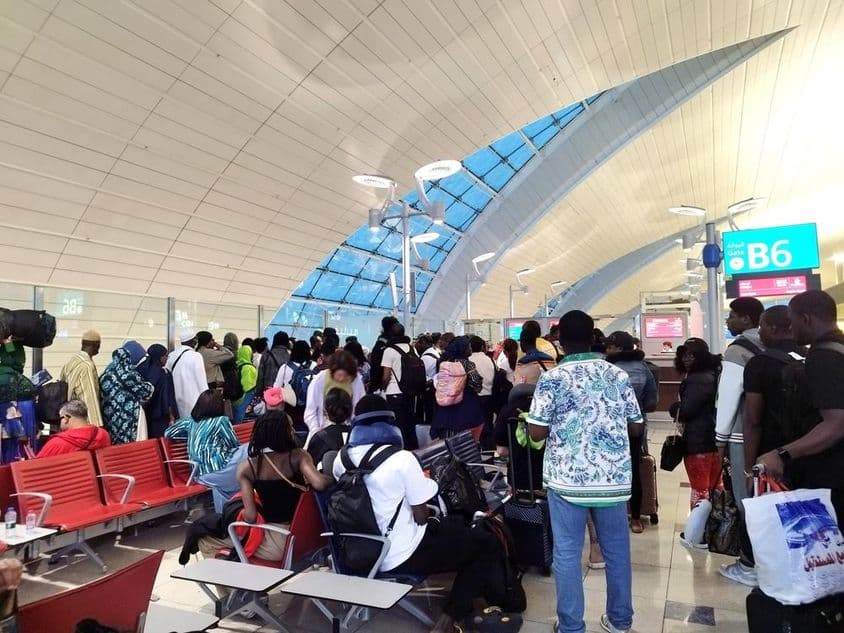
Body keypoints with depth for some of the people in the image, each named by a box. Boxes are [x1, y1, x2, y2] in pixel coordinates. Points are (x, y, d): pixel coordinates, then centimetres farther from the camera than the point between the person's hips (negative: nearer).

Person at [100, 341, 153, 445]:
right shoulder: (126, 371, -18)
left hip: (112, 414, 9)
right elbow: (143, 391, -10)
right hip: (127, 416, -9)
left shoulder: (112, 366, 8)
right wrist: (149, 386, 11)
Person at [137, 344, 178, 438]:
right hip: (161, 417, -7)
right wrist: (172, 416, -10)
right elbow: (167, 397, -15)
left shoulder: (142, 370, 5)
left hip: (146, 415, 7)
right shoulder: (163, 373, -14)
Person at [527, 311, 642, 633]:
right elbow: (636, 428, 8)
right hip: (614, 479, 4)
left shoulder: (551, 378, -9)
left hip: (568, 480, -3)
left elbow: (536, 433, -10)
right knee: (617, 551, 17)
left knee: (567, 554, 8)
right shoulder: (618, 375, 2)